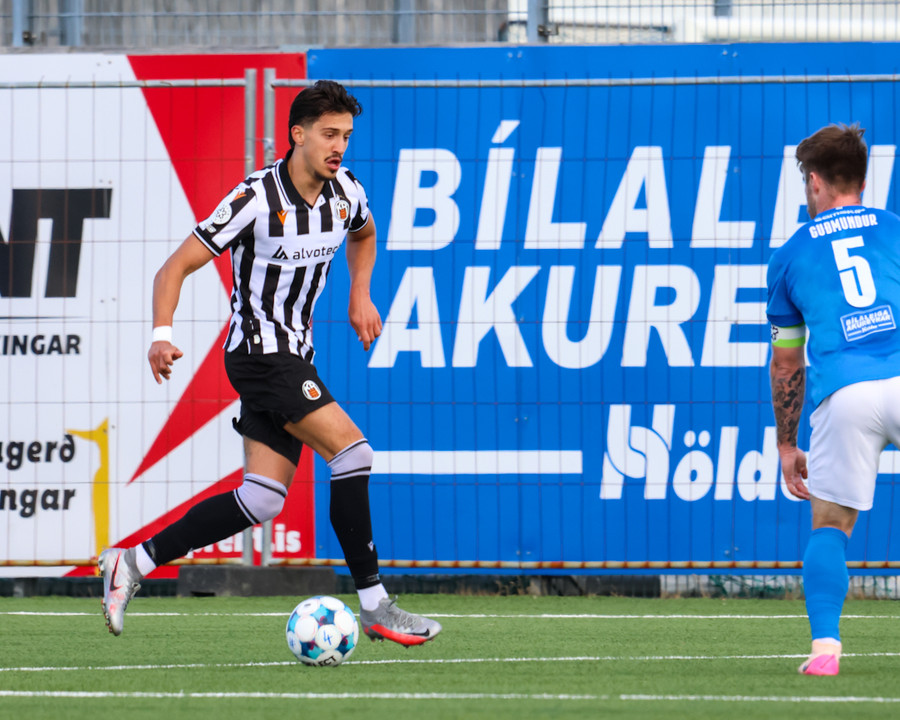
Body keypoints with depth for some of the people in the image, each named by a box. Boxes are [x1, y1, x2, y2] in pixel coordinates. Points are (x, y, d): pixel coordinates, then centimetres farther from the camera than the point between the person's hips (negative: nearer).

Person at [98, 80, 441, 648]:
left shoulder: (346, 191, 2)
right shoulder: (256, 199, -18)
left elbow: (364, 235, 29)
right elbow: (177, 267, -16)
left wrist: (360, 296, 16)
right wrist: (163, 334, -29)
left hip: (294, 355, 8)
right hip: (260, 351, -8)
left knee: (262, 499, 2)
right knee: (351, 451, -18)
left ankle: (134, 563, 10)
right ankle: (374, 605, -13)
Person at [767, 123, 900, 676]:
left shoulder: (791, 255, 22)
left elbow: (786, 366, 25)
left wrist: (787, 448, 32)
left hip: (843, 392, 0)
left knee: (830, 526, 11)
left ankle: (825, 644, -7)